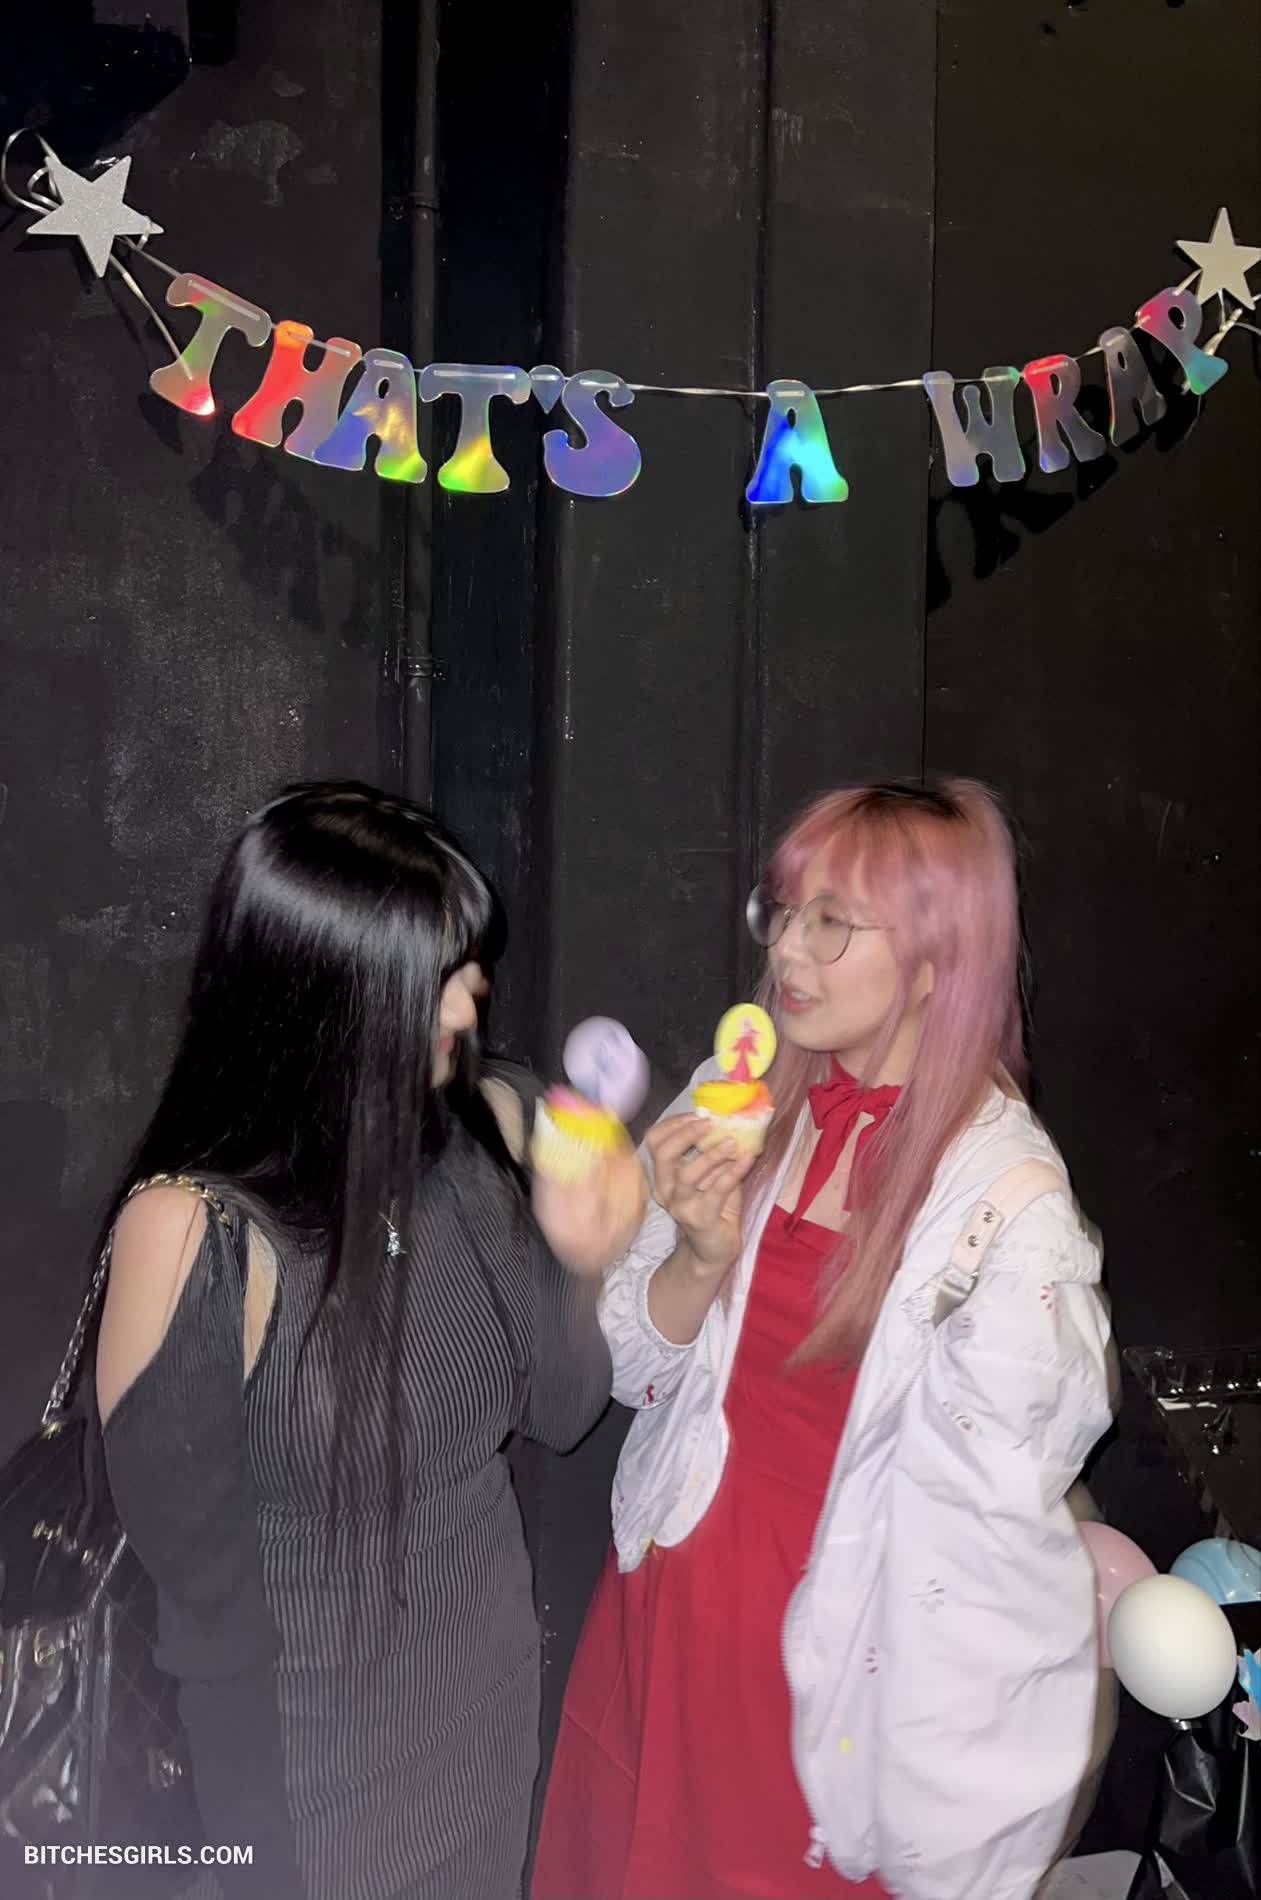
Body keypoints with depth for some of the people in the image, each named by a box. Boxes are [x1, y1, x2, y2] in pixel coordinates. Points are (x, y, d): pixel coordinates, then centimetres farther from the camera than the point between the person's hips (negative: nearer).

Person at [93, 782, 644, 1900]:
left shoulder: (479, 1130, -12)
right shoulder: (195, 1228, -27)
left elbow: (555, 1415, -2)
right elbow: (193, 1560, -16)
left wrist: (579, 1264, -19)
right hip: (321, 1748, -5)